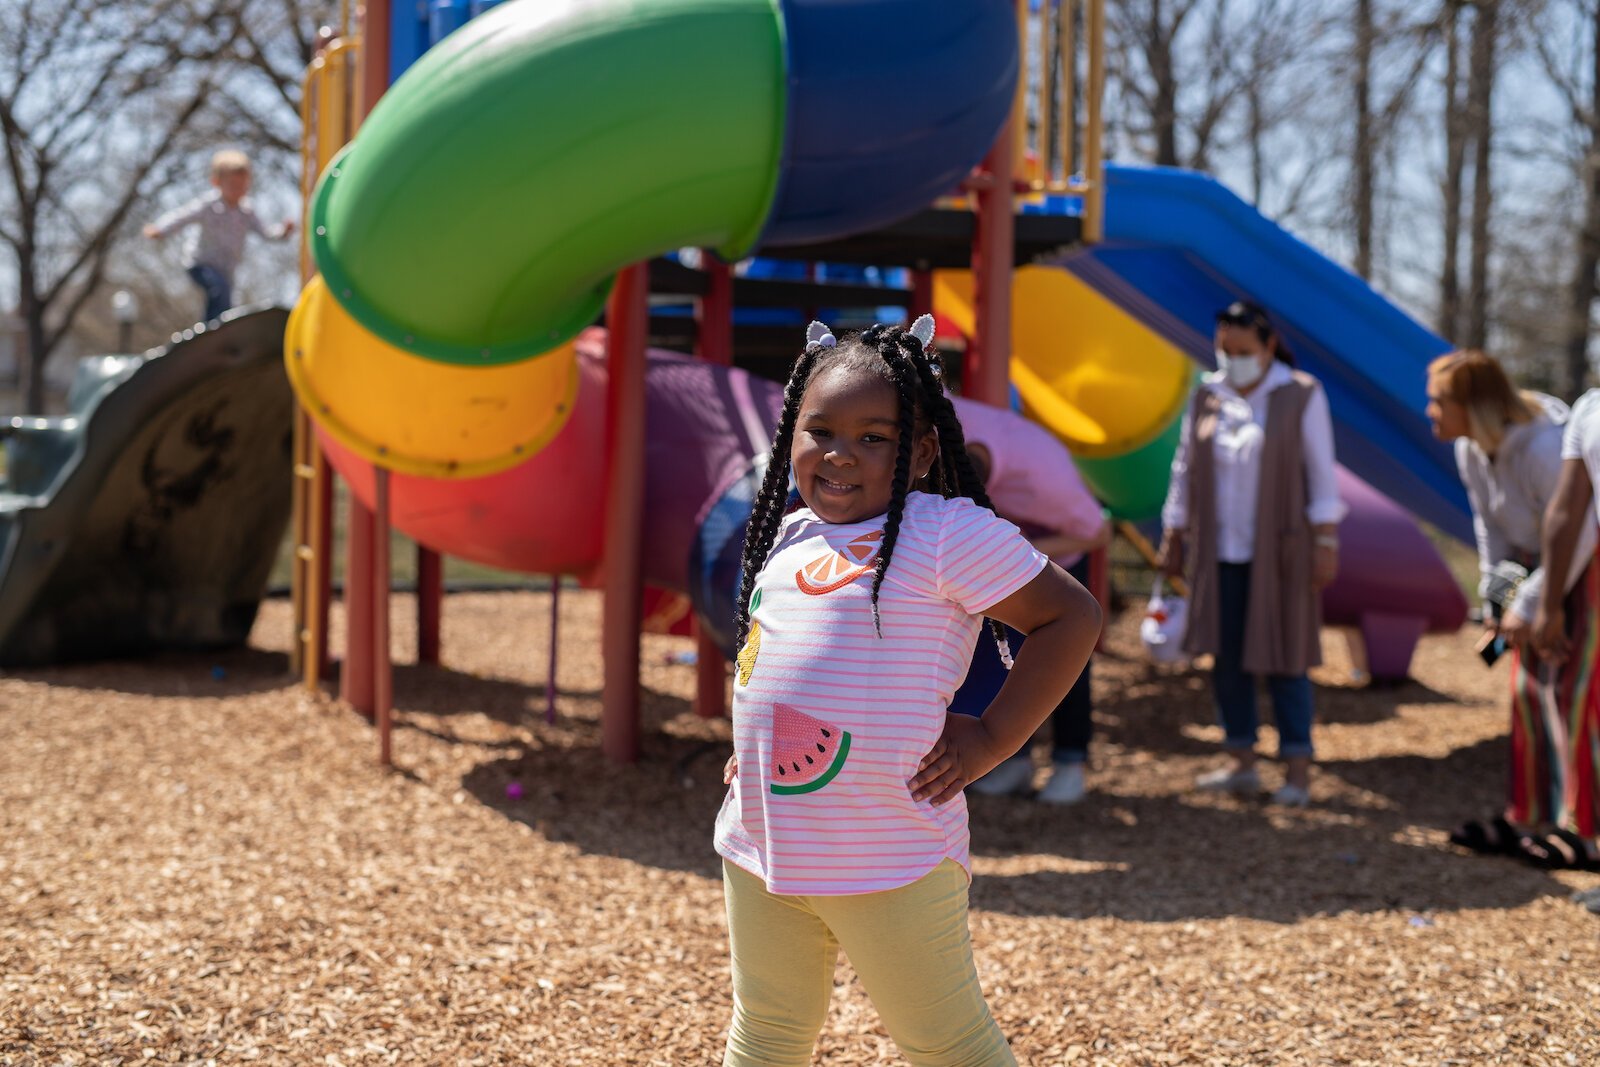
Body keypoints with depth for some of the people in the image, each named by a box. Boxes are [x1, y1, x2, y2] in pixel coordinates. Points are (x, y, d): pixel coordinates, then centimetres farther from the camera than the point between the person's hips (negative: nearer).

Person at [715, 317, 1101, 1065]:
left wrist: (991, 739, -12)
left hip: (891, 860, -6)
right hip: (759, 845, 7)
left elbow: (1072, 615, -11)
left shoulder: (947, 533, -13)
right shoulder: (786, 535, 10)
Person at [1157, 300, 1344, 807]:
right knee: (1226, 655, 5)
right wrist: (1174, 537, 11)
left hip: (1278, 551, -4)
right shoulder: (1207, 396, 7)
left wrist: (1326, 543, -8)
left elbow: (1322, 474, -3)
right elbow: (1186, 471, 13)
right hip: (1220, 551, 4)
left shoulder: (1301, 396, -3)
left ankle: (1297, 769, 4)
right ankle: (1242, 763, 15)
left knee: (1282, 655, -3)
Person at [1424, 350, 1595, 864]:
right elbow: (1489, 528, 8)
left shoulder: (1543, 448, -31)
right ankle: (1523, 819, 19)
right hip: (1541, 571, 9)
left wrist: (1527, 605, -22)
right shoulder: (1470, 450, -4)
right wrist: (1494, 601, 4)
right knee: (1527, 691, 10)